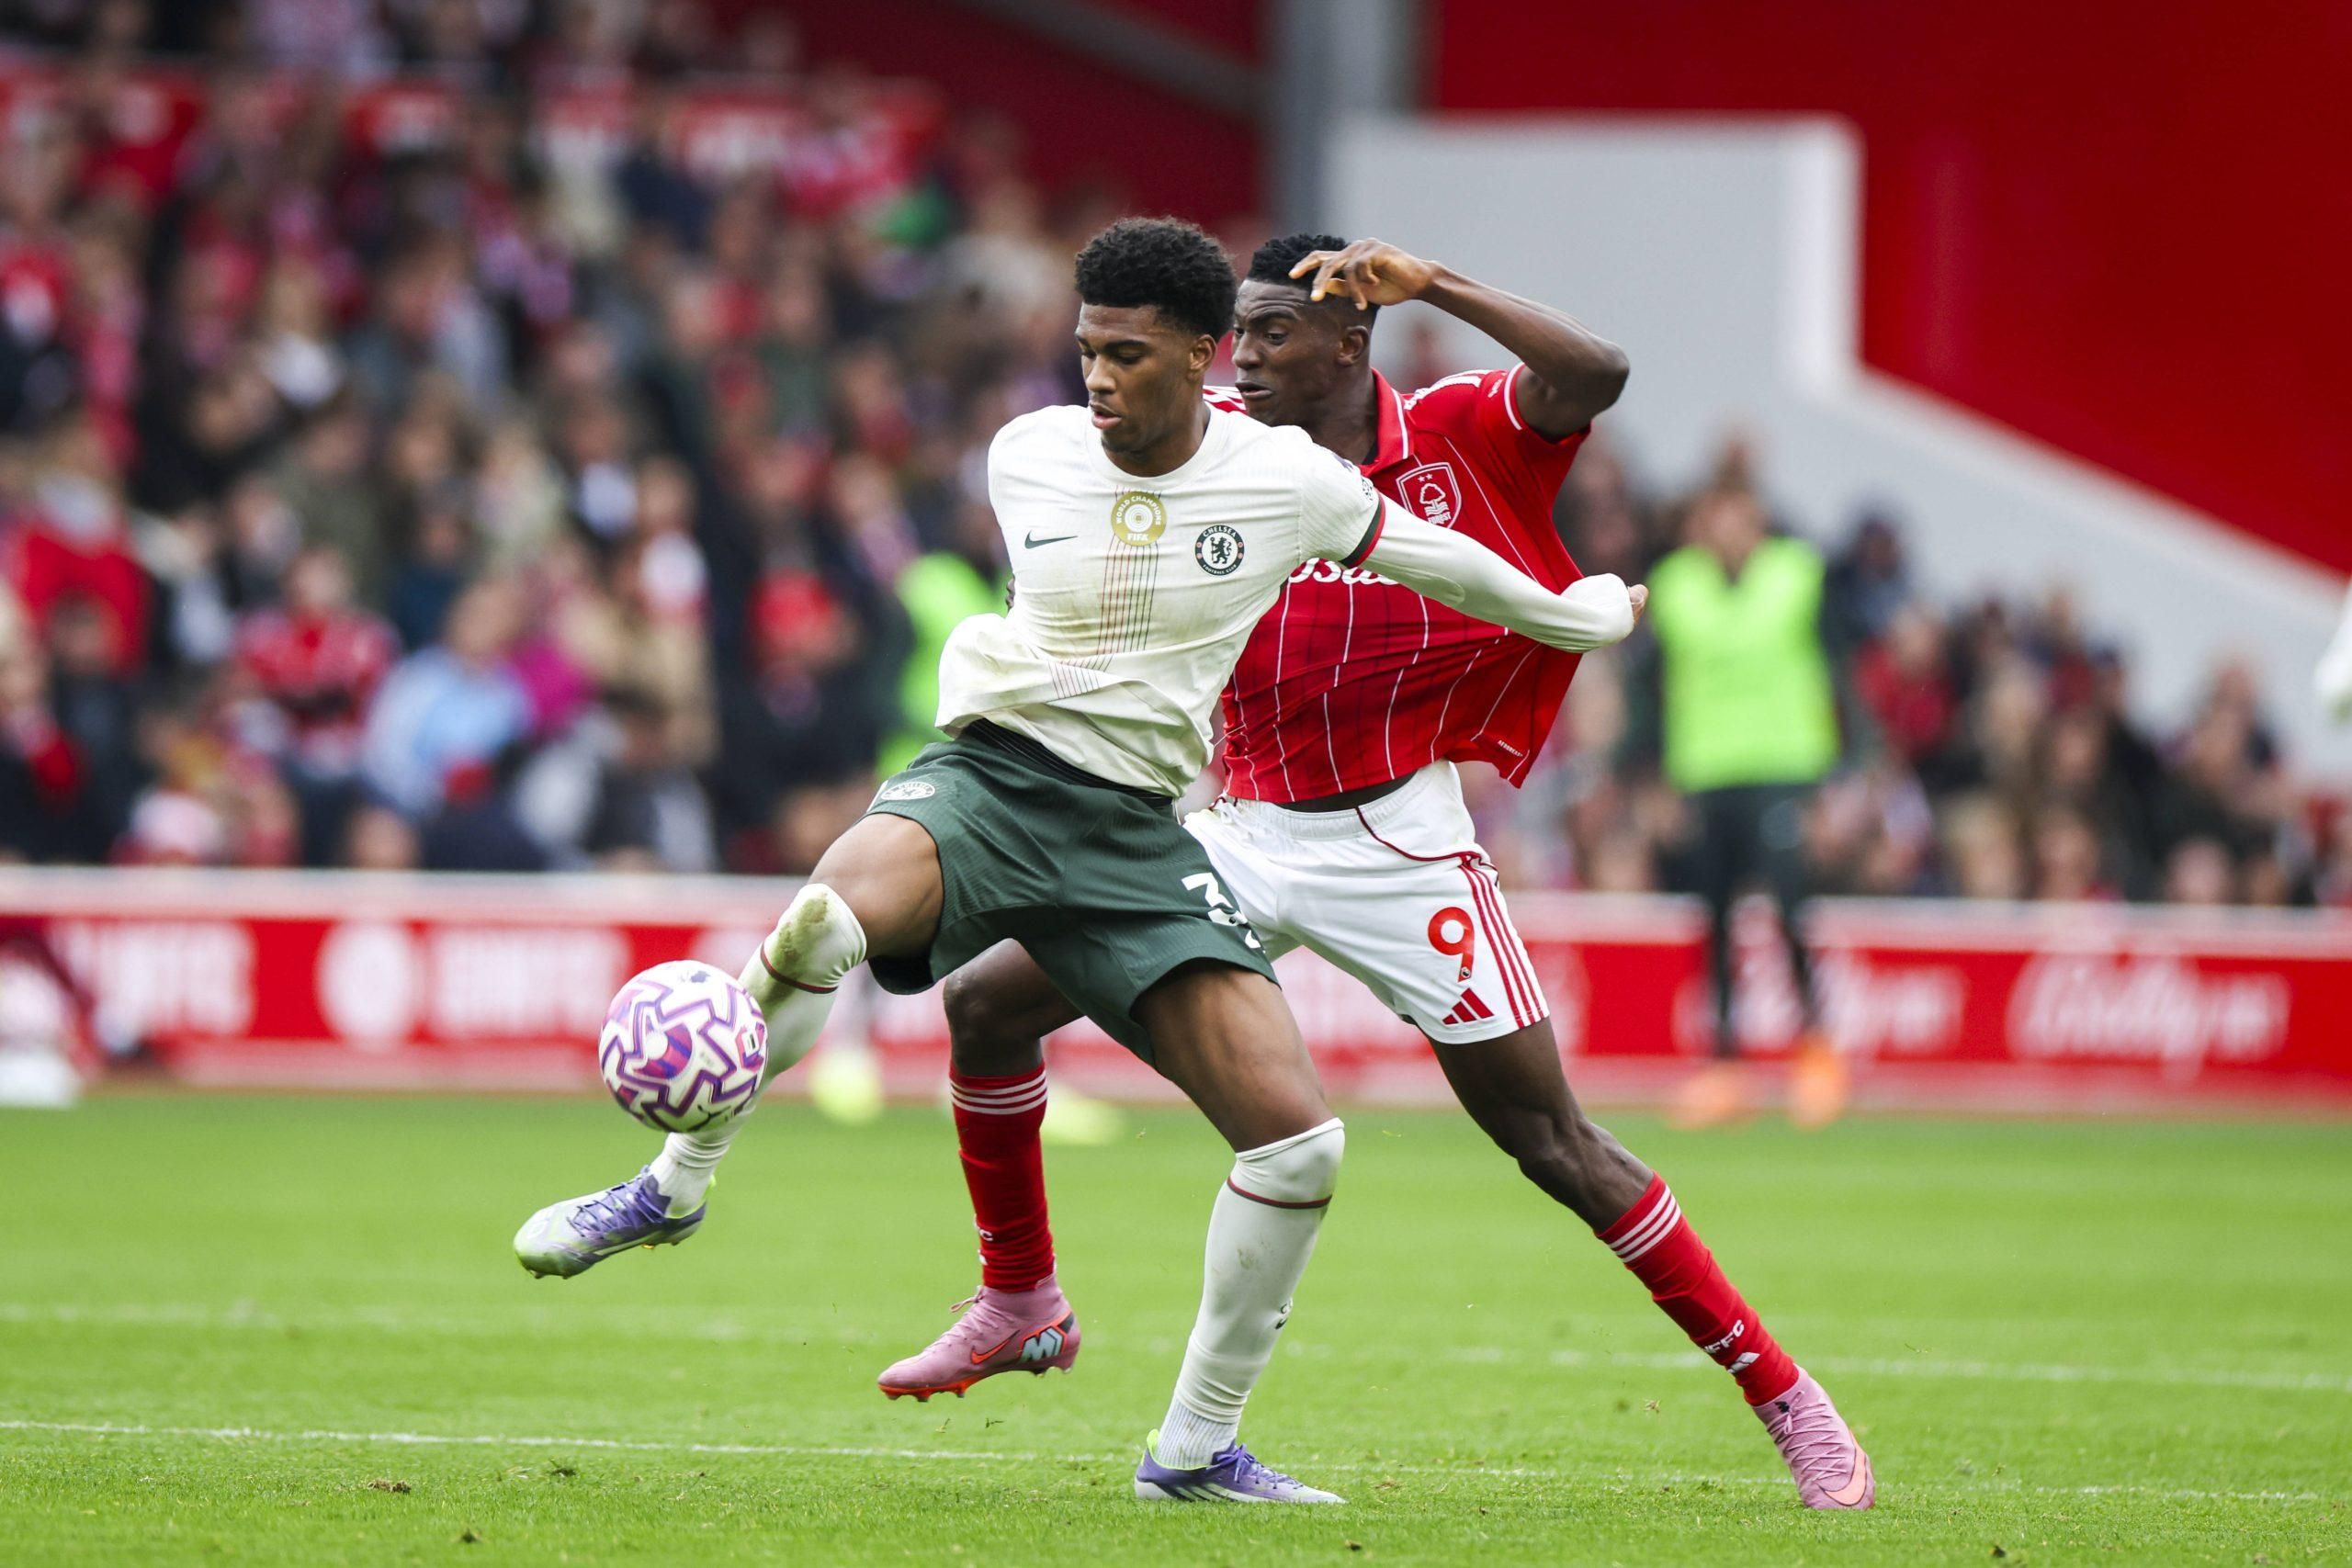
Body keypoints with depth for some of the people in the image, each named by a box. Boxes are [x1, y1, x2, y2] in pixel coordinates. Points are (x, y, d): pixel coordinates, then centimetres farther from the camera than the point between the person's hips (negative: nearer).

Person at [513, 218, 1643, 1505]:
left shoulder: (1285, 483, -1)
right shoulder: (1024, 457, 2)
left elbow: (1440, 562, 17)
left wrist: (1586, 617, 30)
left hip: (1134, 830, 1)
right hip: (987, 777, -1)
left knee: (1298, 1140, -12)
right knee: (831, 913, -38)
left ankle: (1194, 1448, 7)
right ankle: (673, 1186, -15)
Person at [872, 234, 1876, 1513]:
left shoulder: (1461, 436, -8)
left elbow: (1594, 379, -26)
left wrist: (1431, 284, -31)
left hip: (1399, 847, -5)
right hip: (1244, 832, 5)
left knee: (1551, 1142, -7)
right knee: (984, 1005, 0)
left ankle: (1785, 1398, 2)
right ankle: (1018, 1299, 20)